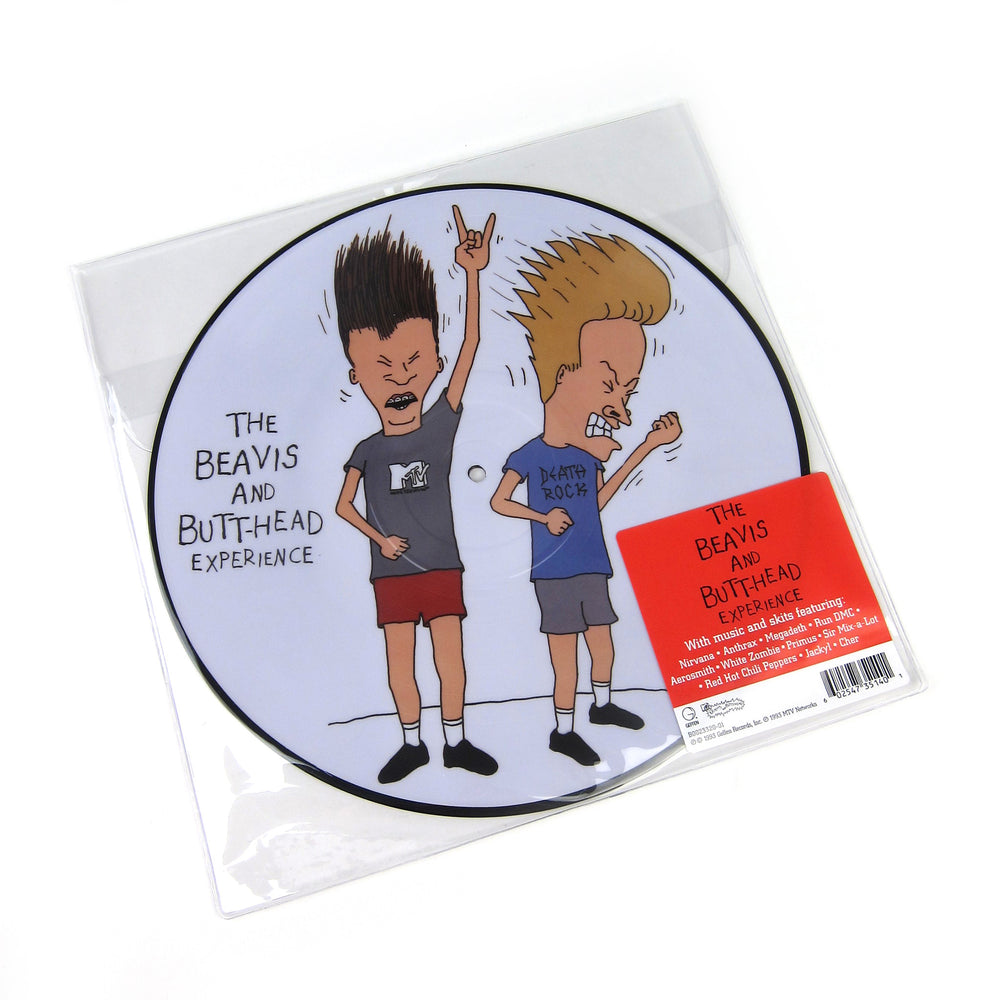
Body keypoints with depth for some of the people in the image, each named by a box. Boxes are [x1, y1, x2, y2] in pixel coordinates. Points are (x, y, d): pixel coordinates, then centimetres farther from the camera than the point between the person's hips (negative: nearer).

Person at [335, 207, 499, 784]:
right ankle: (413, 743, 25)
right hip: (392, 570, 1)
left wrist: (473, 275, -18)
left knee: (451, 656, 3)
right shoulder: (368, 450, -1)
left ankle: (456, 740, 21)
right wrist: (379, 539, -9)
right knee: (400, 662, 8)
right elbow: (343, 505, 8)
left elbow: (471, 345, -12)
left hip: (441, 565, -1)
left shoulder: (442, 427, -4)